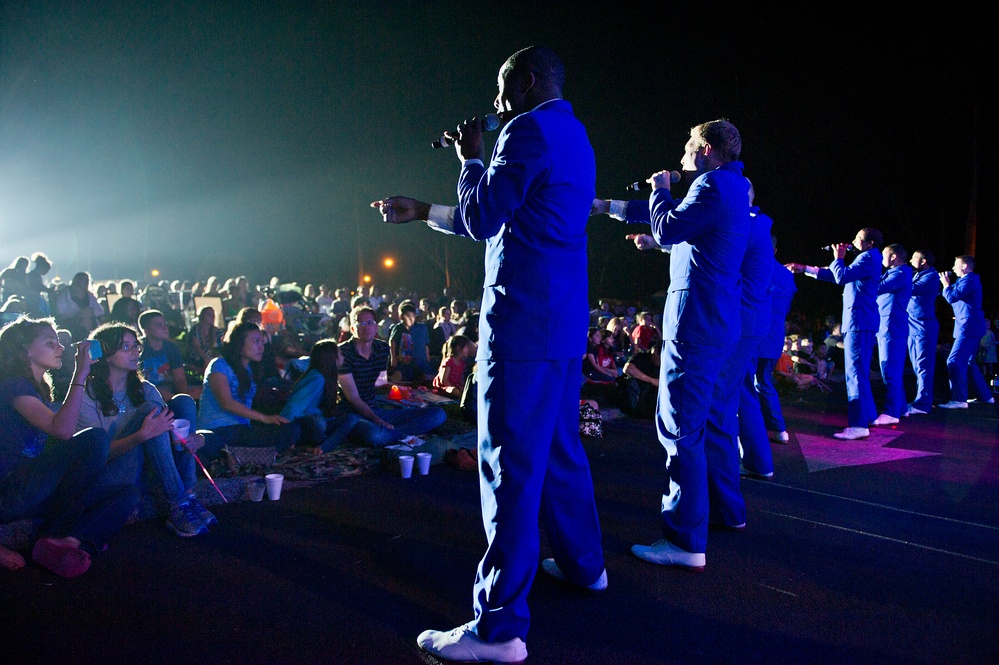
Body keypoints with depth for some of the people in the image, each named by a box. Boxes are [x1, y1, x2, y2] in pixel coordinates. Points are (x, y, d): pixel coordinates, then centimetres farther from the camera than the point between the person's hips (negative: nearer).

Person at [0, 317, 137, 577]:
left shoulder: (38, 390, 21)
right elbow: (62, 430, -24)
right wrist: (81, 374, -19)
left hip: (32, 493, 9)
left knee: (126, 495, -5)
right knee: (94, 438, -25)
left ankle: (60, 545, -26)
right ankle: (53, 537, -14)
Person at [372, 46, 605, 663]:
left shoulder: (529, 132, -10)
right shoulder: (574, 137, 22)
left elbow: (481, 220, -9)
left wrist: (472, 159, 7)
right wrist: (422, 211, 26)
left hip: (523, 325, -10)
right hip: (564, 326, 10)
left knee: (511, 468, -9)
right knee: (560, 449, 21)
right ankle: (583, 562, 36)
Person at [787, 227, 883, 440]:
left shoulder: (869, 257, -8)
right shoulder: (866, 258, 24)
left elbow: (842, 276, -20)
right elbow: (836, 275, 28)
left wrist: (838, 258, -1)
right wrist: (804, 269, 25)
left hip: (859, 322, -11)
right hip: (859, 321, 11)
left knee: (856, 372, -14)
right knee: (859, 372, 16)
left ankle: (859, 425, -18)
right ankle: (868, 415, 23)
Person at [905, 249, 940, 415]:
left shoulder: (931, 276, -9)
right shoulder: (916, 275, 19)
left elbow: (911, 289, -23)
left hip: (924, 326, -9)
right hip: (912, 326, 9)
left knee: (923, 366, -10)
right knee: (918, 366, 13)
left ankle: (922, 404, -11)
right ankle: (923, 399, 20)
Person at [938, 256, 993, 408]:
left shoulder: (969, 280, -12)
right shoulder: (970, 280, 20)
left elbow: (952, 297, -21)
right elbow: (955, 296, 23)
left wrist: (946, 284, -4)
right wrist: (949, 285, 12)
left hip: (969, 327, -11)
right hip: (973, 327, 11)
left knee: (954, 362, -15)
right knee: (969, 362, 19)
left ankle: (959, 399, -19)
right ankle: (986, 396, 25)